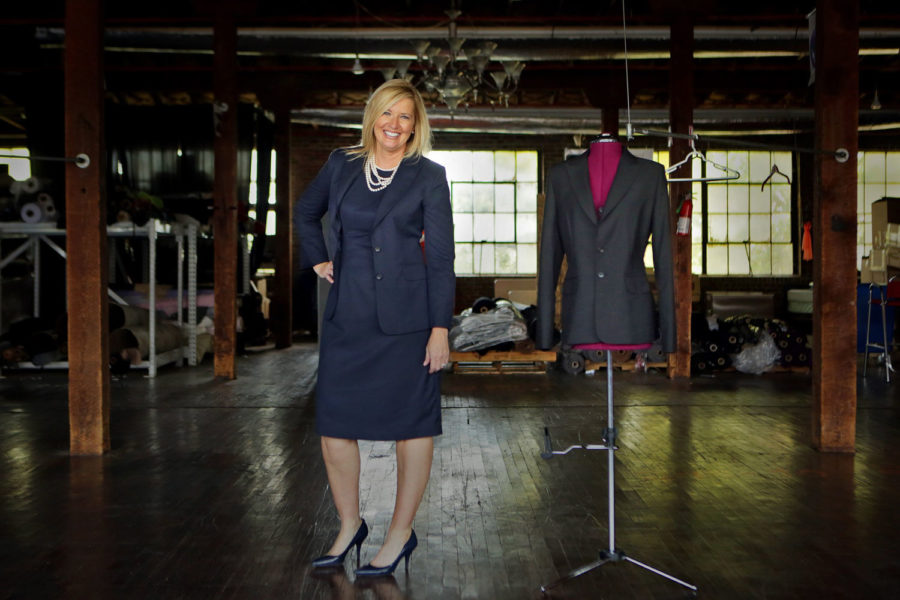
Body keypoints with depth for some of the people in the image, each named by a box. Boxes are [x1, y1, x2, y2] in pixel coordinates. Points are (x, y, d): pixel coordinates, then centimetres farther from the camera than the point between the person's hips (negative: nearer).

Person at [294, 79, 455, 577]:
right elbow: (305, 213, 27)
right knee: (333, 421, 6)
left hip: (406, 317, -3)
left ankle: (401, 532, 19)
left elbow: (441, 256, -5)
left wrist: (440, 328, -10)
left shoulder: (428, 177, -2)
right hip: (348, 315, 4)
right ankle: (349, 524, 25)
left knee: (411, 423, 4)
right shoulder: (341, 165, 8)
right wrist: (318, 260, 15)